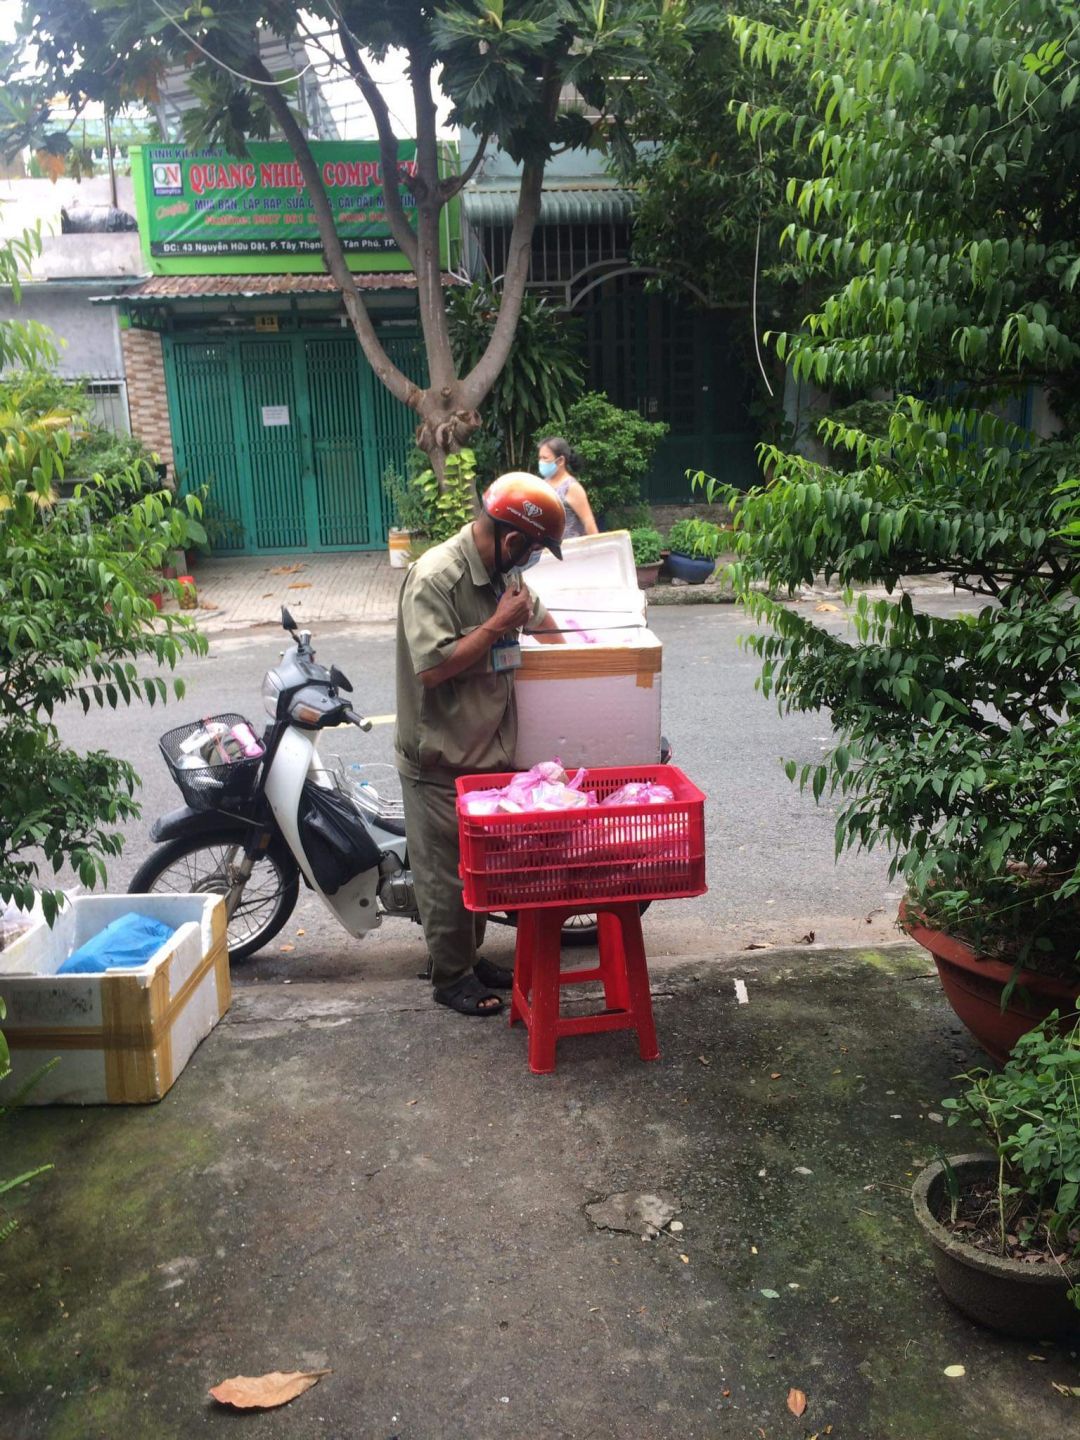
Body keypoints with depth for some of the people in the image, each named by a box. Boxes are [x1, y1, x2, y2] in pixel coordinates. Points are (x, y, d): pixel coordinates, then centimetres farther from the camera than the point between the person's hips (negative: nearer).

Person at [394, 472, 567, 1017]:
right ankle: (451, 977, 22)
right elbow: (432, 666, -30)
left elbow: (537, 616, 25)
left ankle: (470, 955, 36)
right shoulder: (435, 577, -22)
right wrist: (498, 624, -24)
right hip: (440, 762, -8)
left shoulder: (504, 572, 5)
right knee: (448, 875, 6)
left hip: (490, 753, 8)